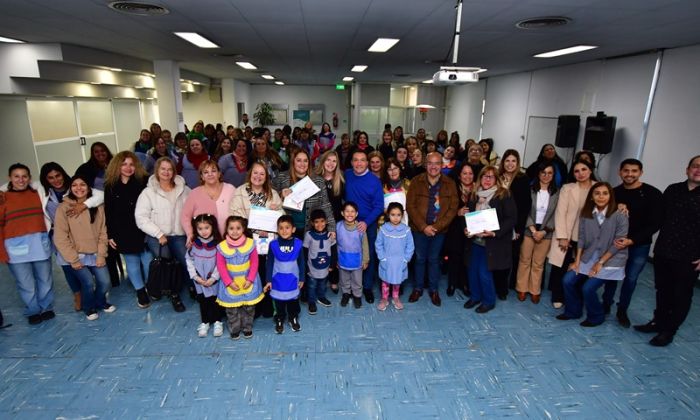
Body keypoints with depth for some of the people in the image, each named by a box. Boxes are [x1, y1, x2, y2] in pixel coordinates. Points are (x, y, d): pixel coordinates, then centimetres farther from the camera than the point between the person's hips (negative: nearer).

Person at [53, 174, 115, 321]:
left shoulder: (98, 207, 1)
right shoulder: (63, 208, -8)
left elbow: (103, 233, 1)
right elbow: (60, 237, -9)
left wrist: (101, 255, -6)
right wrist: (73, 259, -11)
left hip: (95, 255, 3)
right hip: (78, 256, -3)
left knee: (105, 282, -4)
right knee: (88, 282, -13)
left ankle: (100, 302, 27)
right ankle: (89, 307, 16)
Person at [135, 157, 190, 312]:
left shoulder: (184, 190, 7)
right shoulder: (148, 192, 1)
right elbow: (141, 218, -5)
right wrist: (159, 234, -13)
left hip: (179, 235, 1)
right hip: (157, 236, -1)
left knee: (188, 261, -18)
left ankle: (193, 288, 9)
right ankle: (174, 293, 1)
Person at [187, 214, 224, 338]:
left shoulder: (218, 244, -12)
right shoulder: (193, 244, -5)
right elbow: (189, 261, -1)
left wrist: (213, 278, -16)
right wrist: (195, 276, -9)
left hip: (214, 280, -2)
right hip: (199, 281, 2)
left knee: (215, 300, 11)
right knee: (203, 301, 14)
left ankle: (217, 322, 27)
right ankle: (204, 323, 30)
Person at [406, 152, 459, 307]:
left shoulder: (450, 184, -3)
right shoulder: (416, 181, -5)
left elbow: (453, 208, -6)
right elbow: (410, 206, -8)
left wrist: (437, 226, -15)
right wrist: (423, 226, -15)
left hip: (439, 229, 1)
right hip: (419, 228, 0)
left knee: (434, 259, 13)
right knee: (420, 259, 11)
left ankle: (434, 290, 28)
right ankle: (417, 288, 28)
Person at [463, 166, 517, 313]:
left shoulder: (504, 195, -9)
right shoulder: (475, 195, 7)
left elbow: (511, 219, -12)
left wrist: (494, 233, -21)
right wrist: (466, 229, -5)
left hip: (493, 242, -5)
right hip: (476, 240, 5)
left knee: (484, 272, -3)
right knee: (473, 270, 10)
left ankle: (489, 301, 20)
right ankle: (475, 296, 32)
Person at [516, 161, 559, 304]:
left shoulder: (556, 193, 0)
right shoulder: (530, 190, -4)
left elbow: (555, 215, -2)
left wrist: (544, 231, -11)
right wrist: (533, 229, -13)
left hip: (545, 233, 1)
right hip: (528, 230, -1)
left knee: (538, 263, 10)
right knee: (524, 261, 8)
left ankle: (535, 291, 24)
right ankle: (522, 289, 21)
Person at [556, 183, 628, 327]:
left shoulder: (620, 216, -16)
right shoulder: (586, 214, -3)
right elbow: (581, 238, 1)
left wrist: (600, 263, -14)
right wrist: (577, 261, -2)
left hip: (610, 260, -4)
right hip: (588, 257, 5)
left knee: (588, 288, -13)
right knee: (568, 281, -5)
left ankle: (596, 317, 16)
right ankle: (573, 311, 19)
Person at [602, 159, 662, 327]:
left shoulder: (653, 194, -10)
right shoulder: (615, 192, 1)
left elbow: (655, 224, -13)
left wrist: (631, 240, -22)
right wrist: (616, 208, -19)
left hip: (639, 245, -2)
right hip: (616, 242, 2)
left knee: (630, 279, 7)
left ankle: (622, 311, 26)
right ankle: (606, 304, 28)